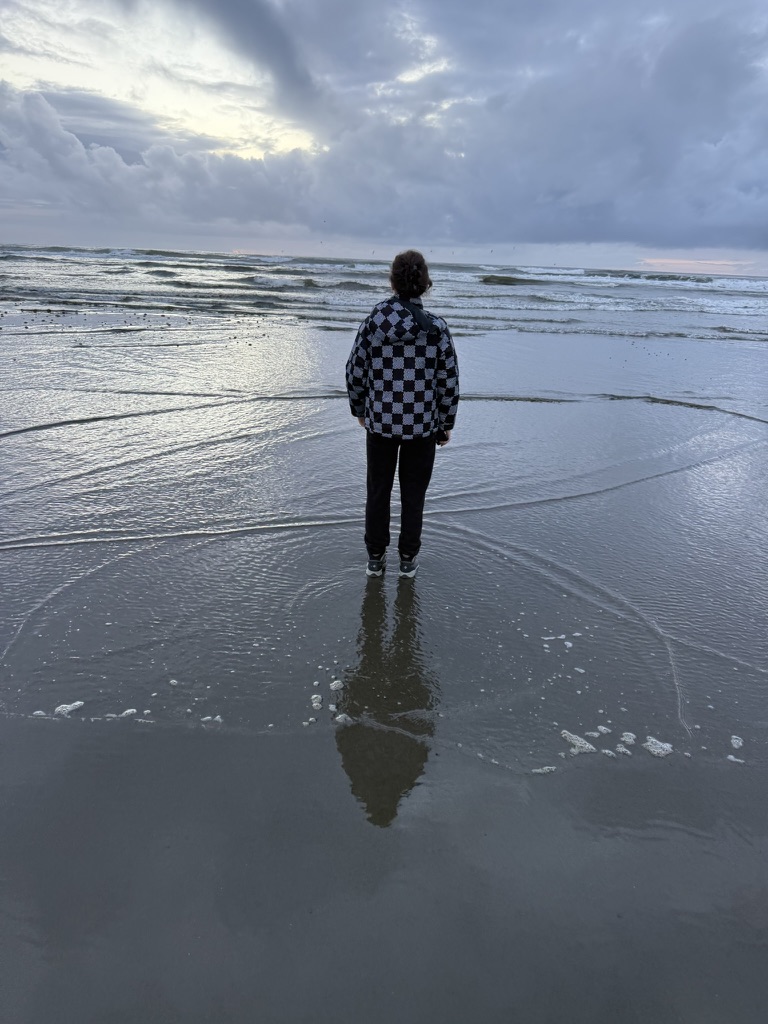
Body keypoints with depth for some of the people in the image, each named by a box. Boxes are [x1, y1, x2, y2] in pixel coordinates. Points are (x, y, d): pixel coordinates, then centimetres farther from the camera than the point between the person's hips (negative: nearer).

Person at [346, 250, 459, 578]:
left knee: (377, 491, 15)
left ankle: (375, 557, 24)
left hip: (379, 421, 1)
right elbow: (448, 381, -6)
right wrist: (446, 424, 7)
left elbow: (355, 370, -2)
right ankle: (407, 559, 23)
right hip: (422, 425, 0)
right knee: (413, 493, 14)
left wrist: (359, 409, 14)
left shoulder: (373, 320, -8)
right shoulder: (436, 327, -10)